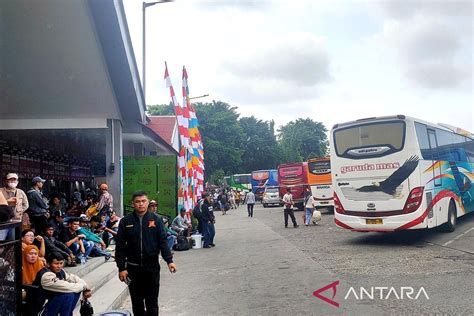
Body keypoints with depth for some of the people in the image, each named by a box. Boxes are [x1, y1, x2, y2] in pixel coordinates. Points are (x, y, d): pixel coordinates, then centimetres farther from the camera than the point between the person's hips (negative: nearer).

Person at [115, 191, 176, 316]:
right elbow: (120, 246, 0)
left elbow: (163, 242, -2)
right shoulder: (125, 221, 0)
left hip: (152, 266, 0)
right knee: (137, 303, 10)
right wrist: (121, 268, -5)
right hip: (133, 267, 1)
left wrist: (169, 260, -13)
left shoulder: (156, 219, 1)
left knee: (152, 302, 5)